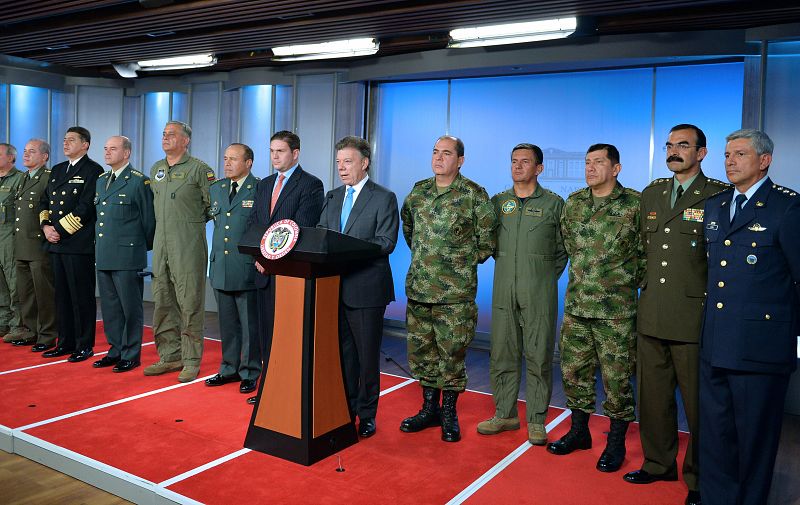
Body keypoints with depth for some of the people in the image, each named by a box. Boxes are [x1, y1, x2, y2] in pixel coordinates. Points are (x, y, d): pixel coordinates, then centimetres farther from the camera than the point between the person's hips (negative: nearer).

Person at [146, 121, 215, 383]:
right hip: (161, 243, 7)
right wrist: (165, 222, 16)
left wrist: (193, 221, 1)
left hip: (188, 245, -7)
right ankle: (170, 356, 22)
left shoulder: (199, 169, -6)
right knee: (162, 302, 10)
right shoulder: (155, 169, 15)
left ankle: (191, 361, 5)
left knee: (189, 304, -4)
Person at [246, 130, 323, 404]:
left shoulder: (311, 185, -5)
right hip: (265, 270, 7)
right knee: (267, 331, 11)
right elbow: (252, 223, 15)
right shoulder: (263, 185, 18)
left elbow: (301, 229, -13)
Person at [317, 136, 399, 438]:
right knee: (343, 351, 15)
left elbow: (387, 242, -14)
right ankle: (346, 408, 28)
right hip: (335, 286, 6)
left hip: (366, 288, -6)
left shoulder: (384, 198, -5)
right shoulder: (332, 197, 15)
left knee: (367, 354, 4)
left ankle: (367, 414, 17)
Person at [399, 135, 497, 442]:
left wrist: (464, 263, 3)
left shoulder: (474, 195, -6)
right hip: (418, 288, 5)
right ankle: (429, 408, 27)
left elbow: (487, 241, -1)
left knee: (452, 353, 2)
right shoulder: (418, 191, 9)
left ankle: (449, 413, 18)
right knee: (421, 350, 12)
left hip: (456, 292, -5)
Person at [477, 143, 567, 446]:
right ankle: (505, 414, 21)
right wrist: (505, 264, 9)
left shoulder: (554, 204, 2)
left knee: (539, 357, 2)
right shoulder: (497, 202, 10)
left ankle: (536, 421, 14)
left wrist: (546, 276, 5)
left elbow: (563, 248, 7)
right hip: (504, 291, 3)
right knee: (501, 354, 8)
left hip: (539, 294, -3)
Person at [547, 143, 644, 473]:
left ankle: (616, 442, 20)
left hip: (616, 310, -5)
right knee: (573, 369, 13)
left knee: (616, 377, 3)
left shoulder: (635, 204, -7)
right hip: (576, 306, 5)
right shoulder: (573, 204, 7)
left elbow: (647, 252, 0)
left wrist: (629, 281, 3)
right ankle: (579, 431, 30)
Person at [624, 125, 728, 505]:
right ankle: (658, 463, 32)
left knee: (698, 402, 6)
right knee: (653, 396, 15)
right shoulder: (651, 194, 13)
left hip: (694, 317, -5)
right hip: (652, 315, 5)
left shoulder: (720, 196, -4)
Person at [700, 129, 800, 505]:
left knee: (755, 436, 8)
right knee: (714, 433, 15)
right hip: (714, 344, 6)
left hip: (760, 345, -6)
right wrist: (709, 328, 15)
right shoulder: (714, 206, 13)